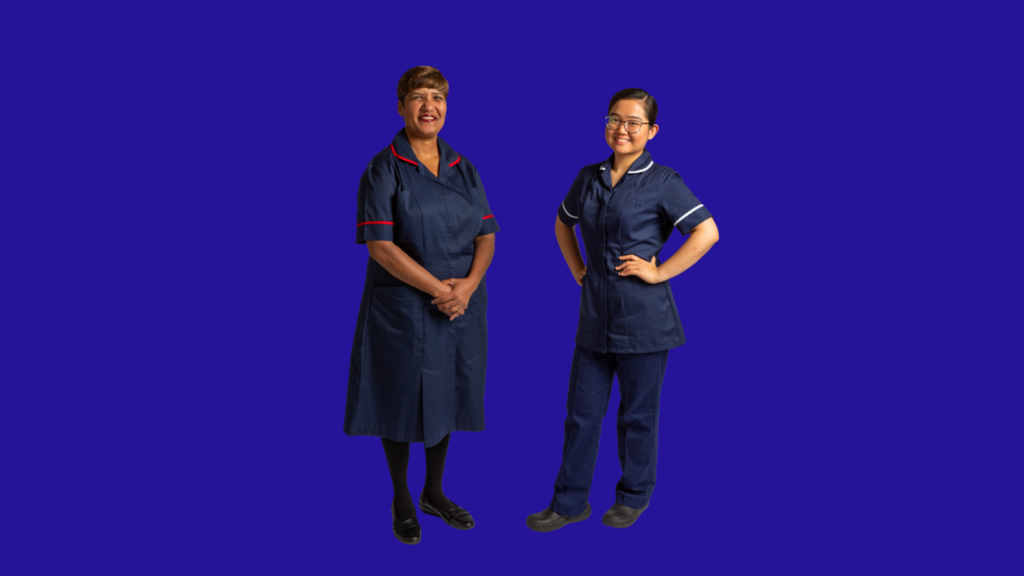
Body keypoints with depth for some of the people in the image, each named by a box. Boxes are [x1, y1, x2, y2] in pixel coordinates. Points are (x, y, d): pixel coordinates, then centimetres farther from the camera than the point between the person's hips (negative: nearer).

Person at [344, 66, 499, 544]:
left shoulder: (463, 167, 7)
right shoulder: (384, 168, -7)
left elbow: (486, 234, 4)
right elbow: (380, 244, -16)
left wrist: (468, 285, -14)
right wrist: (437, 288, -19)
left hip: (460, 307, 5)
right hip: (402, 307, -4)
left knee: (447, 397, 15)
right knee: (403, 400, 7)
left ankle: (434, 492, 34)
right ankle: (402, 501, 27)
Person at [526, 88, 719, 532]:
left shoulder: (662, 182, -8)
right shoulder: (589, 178, 7)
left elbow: (707, 232, -14)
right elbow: (563, 223, 24)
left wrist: (660, 272, -15)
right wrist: (576, 268, 12)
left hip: (643, 317, -5)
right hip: (595, 313, 5)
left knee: (637, 413, 10)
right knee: (581, 411, 10)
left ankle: (635, 495, 30)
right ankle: (570, 501, 24)